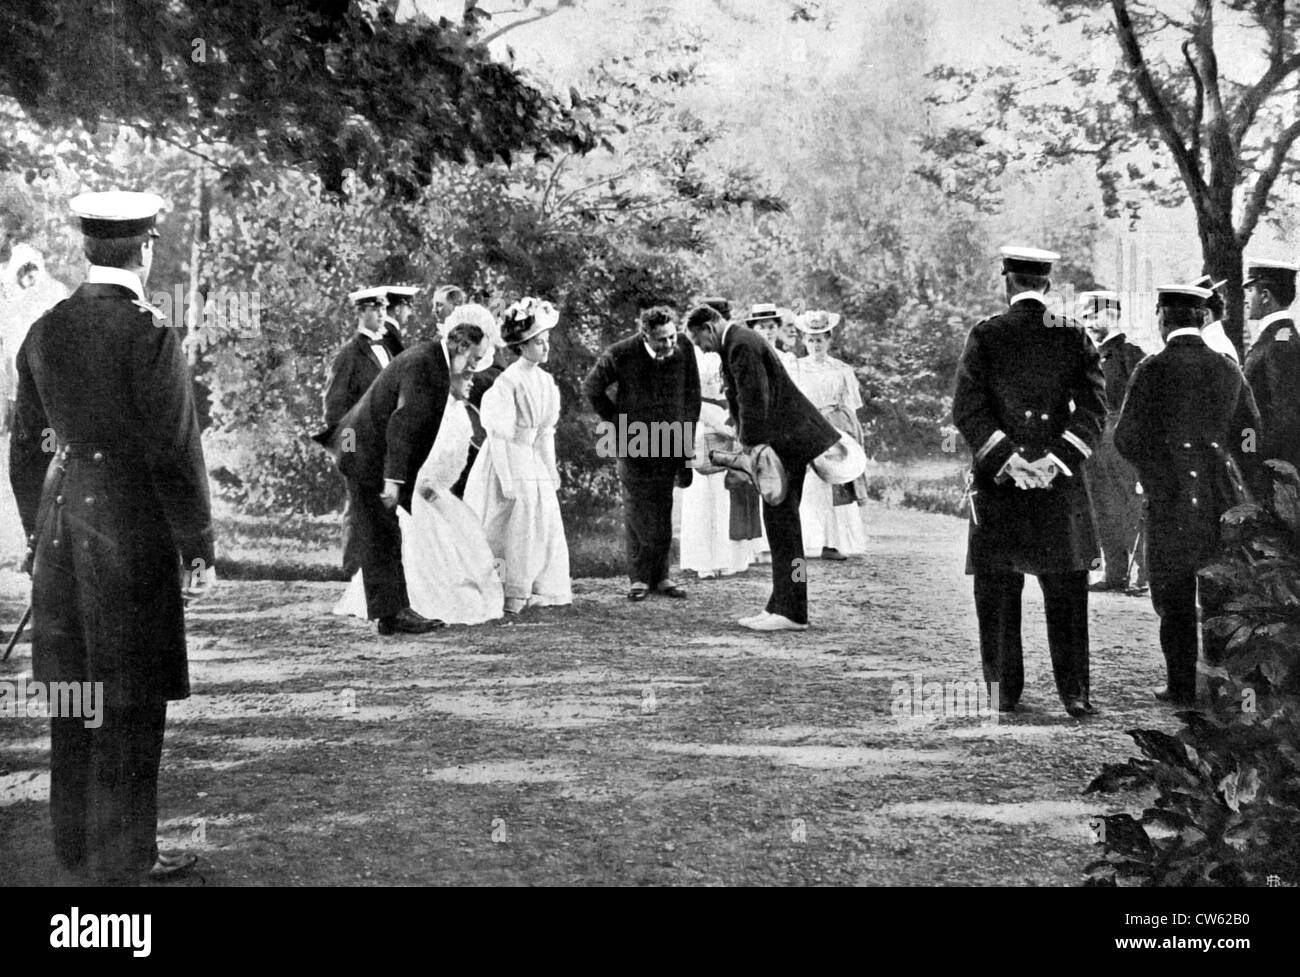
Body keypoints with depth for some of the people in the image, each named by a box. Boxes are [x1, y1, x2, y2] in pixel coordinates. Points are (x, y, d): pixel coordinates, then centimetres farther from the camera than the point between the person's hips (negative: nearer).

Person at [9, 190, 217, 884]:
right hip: (131, 535, -7)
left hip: (60, 523, 7)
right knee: (131, 705, 2)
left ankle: (77, 845, 27)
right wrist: (198, 549, -6)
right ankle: (121, 860, 10)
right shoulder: (149, 335, -15)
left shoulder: (44, 333, 5)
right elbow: (176, 454, -14)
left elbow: (26, 450, 12)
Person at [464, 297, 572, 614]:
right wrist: (507, 480, -18)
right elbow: (499, 433, -15)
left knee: (546, 526, 6)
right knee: (513, 530, -2)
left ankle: (537, 592, 15)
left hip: (537, 463, 7)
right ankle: (510, 598, 6)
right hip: (510, 461, -7)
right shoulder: (508, 381, -14)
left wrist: (552, 470, 11)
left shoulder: (546, 381, 8)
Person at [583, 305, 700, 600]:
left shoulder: (685, 349, -8)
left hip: (669, 442, 2)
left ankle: (660, 576, 13)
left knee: (663, 509, 6)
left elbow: (691, 396, 5)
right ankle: (639, 578, 7)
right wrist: (615, 421, 0)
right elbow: (591, 387, 0)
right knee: (637, 509, 1)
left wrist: (687, 441, 4)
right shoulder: (622, 354, -16)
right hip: (634, 443, -2)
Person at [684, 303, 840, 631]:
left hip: (788, 439, -11)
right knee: (778, 521, 12)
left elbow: (755, 400, -20)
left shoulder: (742, 345, -16)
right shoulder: (737, 343, 18)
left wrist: (749, 444, -13)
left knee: (782, 521, -9)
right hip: (779, 440, 11)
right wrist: (744, 438, 7)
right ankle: (781, 605, 16)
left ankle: (791, 612, -7)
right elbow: (742, 400, 17)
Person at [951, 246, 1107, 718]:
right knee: (1066, 592, 7)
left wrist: (1008, 458, -9)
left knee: (997, 591, 7)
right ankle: (1074, 692, 5)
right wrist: (1059, 458, -6)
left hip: (997, 483, -1)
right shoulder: (1074, 335, 3)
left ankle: (1003, 693, 8)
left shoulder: (985, 335, -2)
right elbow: (1093, 406, -3)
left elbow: (967, 409, -8)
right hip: (1061, 484, 1)